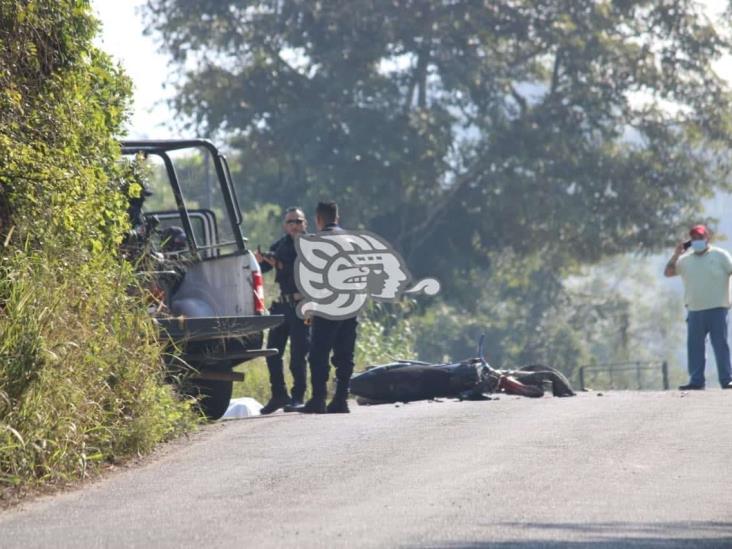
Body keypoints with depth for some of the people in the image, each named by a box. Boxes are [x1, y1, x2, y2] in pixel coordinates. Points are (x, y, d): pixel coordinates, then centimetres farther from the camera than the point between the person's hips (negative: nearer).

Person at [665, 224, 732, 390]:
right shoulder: (685, 259, 12)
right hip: (694, 310, 4)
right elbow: (668, 272, 9)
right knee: (694, 347, 3)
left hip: (717, 309, -4)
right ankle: (696, 381, 7)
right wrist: (676, 255, -3)